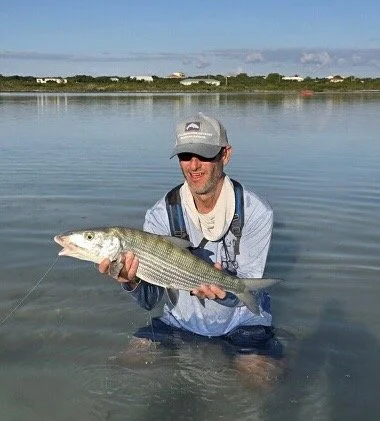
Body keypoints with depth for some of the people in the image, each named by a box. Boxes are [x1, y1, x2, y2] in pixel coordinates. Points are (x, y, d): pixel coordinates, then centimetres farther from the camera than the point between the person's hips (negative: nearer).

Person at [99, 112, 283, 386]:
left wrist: (222, 290, -39)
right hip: (182, 319, 3)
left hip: (241, 321, -2)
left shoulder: (256, 212, -17)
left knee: (258, 378, -21)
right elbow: (150, 300, -14)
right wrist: (132, 281, -38)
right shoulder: (161, 214, -12)